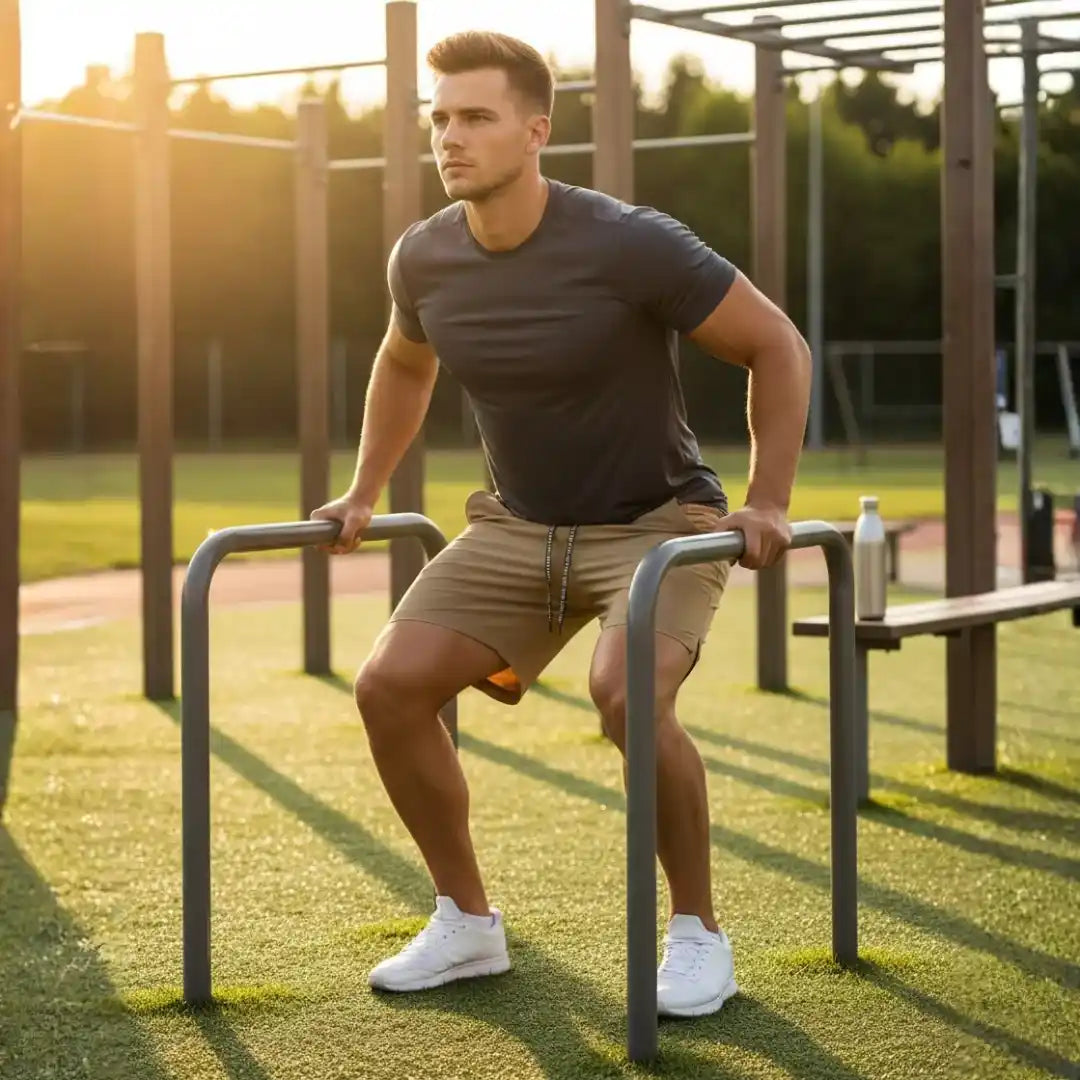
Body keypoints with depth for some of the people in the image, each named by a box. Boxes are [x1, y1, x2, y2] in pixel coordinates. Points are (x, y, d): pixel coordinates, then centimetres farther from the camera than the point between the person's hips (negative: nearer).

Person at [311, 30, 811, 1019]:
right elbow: (404, 365, 17)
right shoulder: (424, 259, -7)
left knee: (627, 695, -33)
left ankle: (698, 935, -10)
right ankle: (468, 923, 7)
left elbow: (778, 347, -15)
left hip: (660, 522, -5)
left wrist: (768, 506, -17)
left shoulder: (631, 246, -25)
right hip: (521, 528, 6)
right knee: (390, 685, -12)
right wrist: (364, 495, 16)